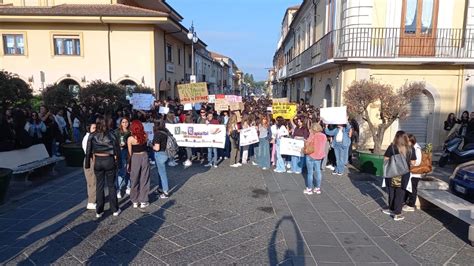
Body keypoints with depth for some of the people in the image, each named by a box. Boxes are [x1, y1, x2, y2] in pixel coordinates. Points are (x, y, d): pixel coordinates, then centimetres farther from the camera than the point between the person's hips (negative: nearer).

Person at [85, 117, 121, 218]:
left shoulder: (92, 136, -1)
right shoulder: (111, 135, -5)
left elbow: (88, 152, 1)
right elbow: (117, 150, -5)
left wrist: (87, 164, 7)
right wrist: (117, 161, 6)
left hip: (97, 161, 1)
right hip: (109, 160, -1)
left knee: (99, 186, 10)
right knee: (111, 185, 9)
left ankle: (99, 211, 16)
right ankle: (115, 210, 16)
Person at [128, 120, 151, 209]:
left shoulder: (130, 139, -13)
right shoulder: (145, 136, -8)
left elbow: (130, 153, -6)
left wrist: (128, 164, 5)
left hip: (135, 158, -2)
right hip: (144, 157, 2)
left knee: (134, 180, 12)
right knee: (144, 180, 11)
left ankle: (135, 202, 21)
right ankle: (143, 201, 18)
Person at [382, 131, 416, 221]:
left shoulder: (392, 147, -10)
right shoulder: (411, 148, -7)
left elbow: (385, 159, -8)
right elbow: (412, 163, -2)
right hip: (404, 174, 0)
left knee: (392, 192, 17)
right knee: (400, 193, 9)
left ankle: (391, 209, 30)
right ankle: (397, 214, 15)